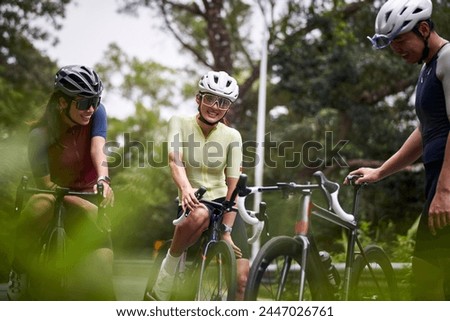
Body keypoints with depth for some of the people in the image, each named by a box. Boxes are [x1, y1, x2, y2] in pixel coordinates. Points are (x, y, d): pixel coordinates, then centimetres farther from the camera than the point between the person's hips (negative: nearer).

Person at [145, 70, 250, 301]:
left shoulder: (231, 136, -4)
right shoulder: (180, 124, -6)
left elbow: (233, 186, -9)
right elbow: (175, 159, -22)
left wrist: (226, 231, -17)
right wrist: (185, 187, -43)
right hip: (193, 204, -2)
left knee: (241, 278, -15)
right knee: (200, 215, -40)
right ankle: (169, 267, -19)